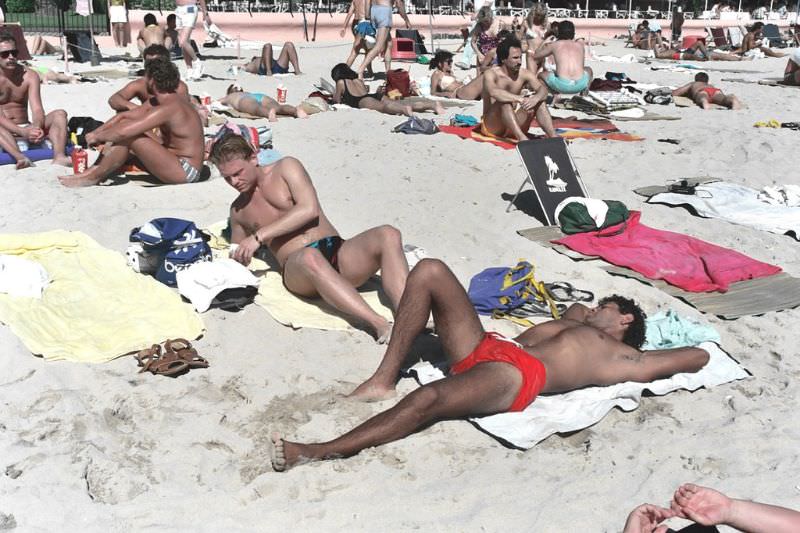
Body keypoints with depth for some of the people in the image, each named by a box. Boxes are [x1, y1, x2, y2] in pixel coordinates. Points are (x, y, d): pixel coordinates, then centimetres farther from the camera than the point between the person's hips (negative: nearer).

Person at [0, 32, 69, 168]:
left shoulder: (30, 76, 0)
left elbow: (37, 109, -11)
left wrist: (36, 128, -34)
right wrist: (23, 132, -36)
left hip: (27, 128, 3)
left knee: (60, 113, -19)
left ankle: (59, 156, -43)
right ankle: (20, 157, -57)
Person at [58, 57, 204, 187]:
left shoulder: (167, 108, -24)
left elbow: (122, 132, -26)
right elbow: (124, 115, 13)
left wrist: (97, 137, -9)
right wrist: (97, 132, 4)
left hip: (185, 172, -10)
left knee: (127, 137, -19)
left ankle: (93, 177, -2)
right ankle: (92, 171, 6)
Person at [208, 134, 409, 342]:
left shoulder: (286, 168, 13)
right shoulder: (238, 211, 25)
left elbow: (310, 209, -4)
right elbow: (238, 257, 36)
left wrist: (259, 236, -8)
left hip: (337, 250, 1)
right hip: (298, 268, 0)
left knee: (388, 235, -31)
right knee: (310, 257, -41)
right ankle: (378, 325, -53)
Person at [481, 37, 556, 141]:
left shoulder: (524, 74, 0)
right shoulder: (491, 74, -13)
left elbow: (543, 89, -15)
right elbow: (493, 92, -35)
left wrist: (536, 98, -39)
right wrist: (520, 99, -44)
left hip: (515, 125, 4)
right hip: (492, 127, -4)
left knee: (538, 100, -14)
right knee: (504, 101, -31)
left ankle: (553, 136, -29)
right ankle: (522, 137, -49)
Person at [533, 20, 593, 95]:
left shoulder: (554, 45, 12)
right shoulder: (580, 45, 18)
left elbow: (535, 56, 24)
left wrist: (543, 45, 45)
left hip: (562, 86, -3)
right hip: (580, 85, 3)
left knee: (541, 75, 26)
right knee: (588, 69, 37)